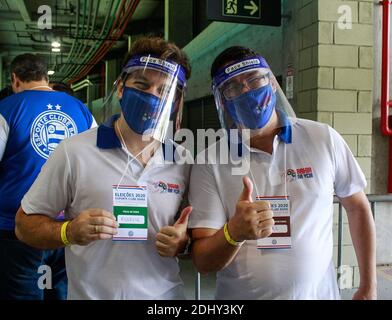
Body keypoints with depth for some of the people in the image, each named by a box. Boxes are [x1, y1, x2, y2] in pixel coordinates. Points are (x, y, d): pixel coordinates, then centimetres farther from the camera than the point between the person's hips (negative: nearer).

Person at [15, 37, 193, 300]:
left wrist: (182, 242, -13)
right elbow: (25, 223, -5)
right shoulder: (75, 152, -13)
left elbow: (198, 231, 8)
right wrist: (68, 232, -23)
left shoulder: (184, 160, -4)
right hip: (90, 293, -2)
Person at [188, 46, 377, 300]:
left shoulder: (323, 139, -8)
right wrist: (234, 232, -33)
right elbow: (203, 262, -13)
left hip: (317, 292, 2)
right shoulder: (210, 164, -12)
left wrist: (368, 288, 3)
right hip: (239, 294, -1)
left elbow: (357, 206, 5)